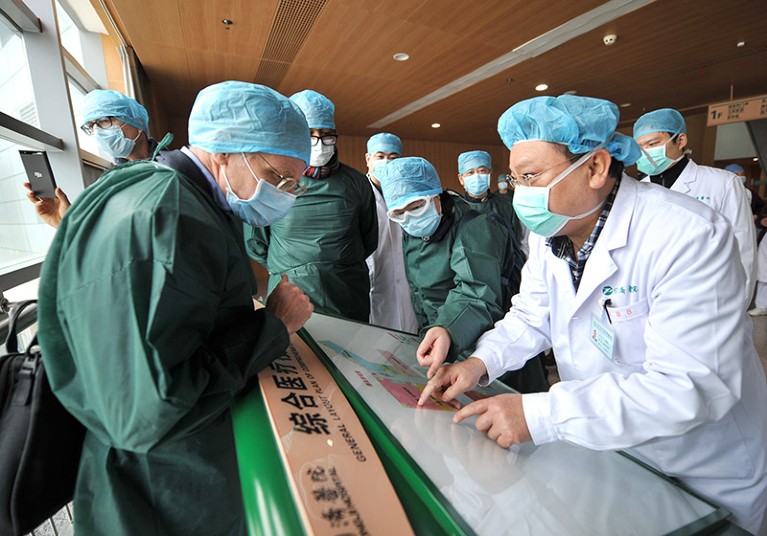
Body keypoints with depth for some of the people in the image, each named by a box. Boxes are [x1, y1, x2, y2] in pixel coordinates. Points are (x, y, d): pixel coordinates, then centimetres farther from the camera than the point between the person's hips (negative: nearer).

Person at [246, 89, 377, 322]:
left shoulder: (356, 183, 2)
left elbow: (369, 240, 11)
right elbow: (255, 244, 7)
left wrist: (342, 266, 8)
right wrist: (290, 271, 6)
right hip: (289, 302, -1)